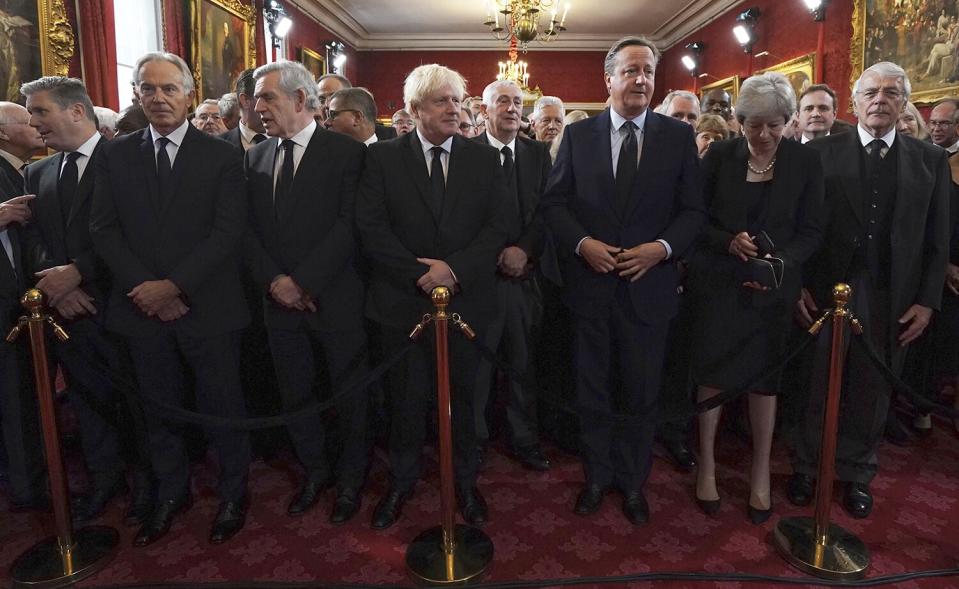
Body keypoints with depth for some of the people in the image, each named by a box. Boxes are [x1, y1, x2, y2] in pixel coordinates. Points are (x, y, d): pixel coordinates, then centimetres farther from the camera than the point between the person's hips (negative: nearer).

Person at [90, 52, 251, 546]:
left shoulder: (221, 155, -2)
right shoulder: (115, 154, 8)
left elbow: (229, 231, -9)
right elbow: (103, 229, 3)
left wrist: (174, 284, -15)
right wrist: (144, 287, -10)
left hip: (206, 305, -3)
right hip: (142, 306, 3)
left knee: (221, 406, 7)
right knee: (159, 407, 16)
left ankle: (232, 494, 26)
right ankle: (171, 493, 34)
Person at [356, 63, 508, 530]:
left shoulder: (484, 159, 5)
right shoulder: (383, 157, 2)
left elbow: (498, 226, -2)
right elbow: (370, 227, -6)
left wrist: (455, 268, -16)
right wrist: (419, 272, -14)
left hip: (466, 298, 1)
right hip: (402, 300, -1)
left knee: (463, 395, 11)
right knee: (406, 398, 11)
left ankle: (465, 480, 32)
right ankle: (401, 481, 33)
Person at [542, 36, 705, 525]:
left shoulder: (678, 136, 2)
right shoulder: (578, 134, 3)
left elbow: (693, 210, 2)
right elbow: (553, 202, 2)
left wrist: (663, 247, -15)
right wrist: (581, 243, -14)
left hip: (648, 285, 0)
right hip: (590, 282, 1)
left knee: (641, 394, 11)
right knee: (592, 392, 14)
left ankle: (632, 482, 33)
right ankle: (597, 477, 34)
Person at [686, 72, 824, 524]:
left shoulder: (805, 162, -1)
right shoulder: (719, 156, -1)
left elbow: (810, 231, -1)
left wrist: (781, 262, -19)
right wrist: (728, 241, -18)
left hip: (772, 288, 1)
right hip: (717, 282, 0)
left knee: (764, 376, 8)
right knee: (712, 371, 4)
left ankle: (761, 473, 25)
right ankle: (706, 464, 21)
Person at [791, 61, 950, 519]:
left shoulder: (931, 160, 7)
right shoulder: (823, 153, 1)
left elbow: (938, 240, 5)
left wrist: (927, 301, -1)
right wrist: (800, 285, -8)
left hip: (893, 302, 2)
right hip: (826, 293, -2)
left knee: (871, 393, 12)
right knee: (817, 390, 9)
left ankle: (857, 474, 30)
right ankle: (805, 468, 26)